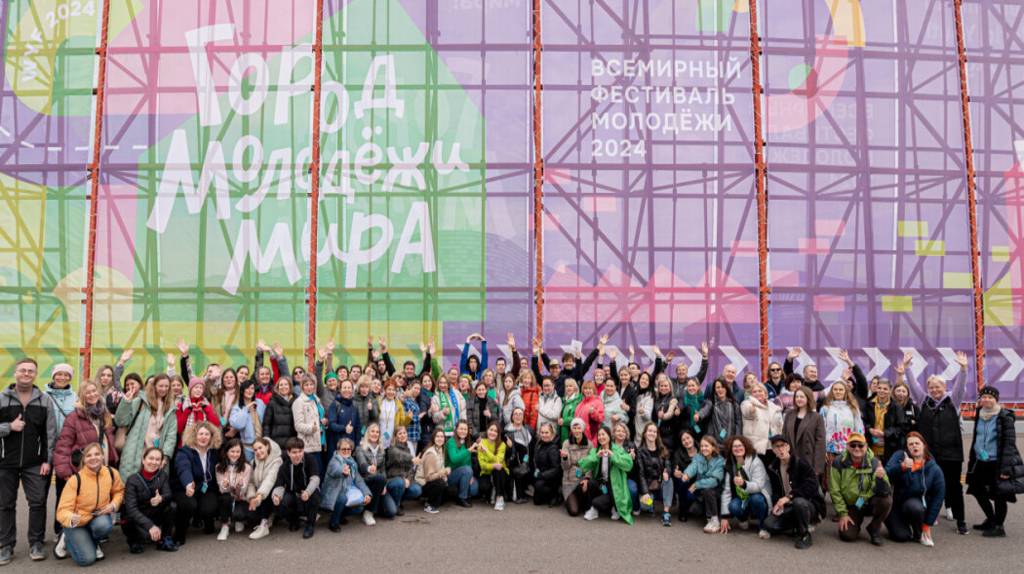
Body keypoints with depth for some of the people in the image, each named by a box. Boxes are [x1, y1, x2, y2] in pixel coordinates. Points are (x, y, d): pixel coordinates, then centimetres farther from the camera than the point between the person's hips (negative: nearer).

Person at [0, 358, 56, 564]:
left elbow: (51, 433, 1)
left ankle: (36, 543, 13)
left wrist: (48, 460, -4)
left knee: (38, 502, 1)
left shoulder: (44, 400, 1)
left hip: (35, 463, 0)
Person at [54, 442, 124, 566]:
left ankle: (94, 543, 3)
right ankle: (68, 538, 15)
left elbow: (119, 491, 11)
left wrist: (113, 505, -11)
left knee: (103, 525, -36)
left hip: (100, 516, 2)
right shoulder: (75, 479, -21)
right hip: (77, 522, -2)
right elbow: (62, 511, -22)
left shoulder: (112, 473, -11)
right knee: (87, 559, -19)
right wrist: (71, 519, -46)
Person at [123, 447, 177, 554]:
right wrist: (150, 526, -37)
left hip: (155, 516, 4)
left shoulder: (163, 475, -5)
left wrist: (161, 499, -42)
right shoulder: (133, 480, -16)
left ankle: (165, 539, -7)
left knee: (170, 506, -25)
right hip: (134, 519, -4)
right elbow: (131, 509, -25)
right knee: (148, 534, -34)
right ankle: (134, 540, 3)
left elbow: (168, 495, -15)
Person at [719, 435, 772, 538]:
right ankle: (744, 518, 7)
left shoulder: (755, 462, -16)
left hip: (758, 497, -3)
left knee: (755, 498, -36)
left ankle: (763, 526, -10)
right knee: (733, 506, -29)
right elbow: (726, 490, -6)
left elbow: (758, 486, -28)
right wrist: (724, 517, -10)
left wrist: (743, 484, -50)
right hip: (742, 499, 3)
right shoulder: (729, 465, -4)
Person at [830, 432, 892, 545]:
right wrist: (843, 513, -9)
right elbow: (834, 491, -6)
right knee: (847, 535, -20)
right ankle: (856, 521, 19)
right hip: (850, 506, 0)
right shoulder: (838, 462, -12)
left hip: (869, 503, 0)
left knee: (886, 500, -30)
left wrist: (881, 478, -42)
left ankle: (874, 528, -2)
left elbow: (884, 492, -21)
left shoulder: (874, 463, -12)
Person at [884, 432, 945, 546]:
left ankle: (920, 534, -5)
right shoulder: (899, 456, -8)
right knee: (902, 536, -19)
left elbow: (938, 497, -1)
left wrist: (927, 524, -3)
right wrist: (902, 467, -40)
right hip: (895, 503, -1)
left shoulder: (934, 469, -5)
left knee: (914, 506, -35)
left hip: (916, 503, 1)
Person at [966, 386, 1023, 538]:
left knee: (999, 495, 1)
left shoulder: (1005, 417, -12)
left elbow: (1009, 443, -14)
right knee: (977, 490, 17)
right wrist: (972, 458, 18)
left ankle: (999, 526, 16)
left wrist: (1006, 467, -18)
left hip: (997, 463, -7)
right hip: (981, 462, 7)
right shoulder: (979, 415, 7)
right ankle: (991, 519, 35)